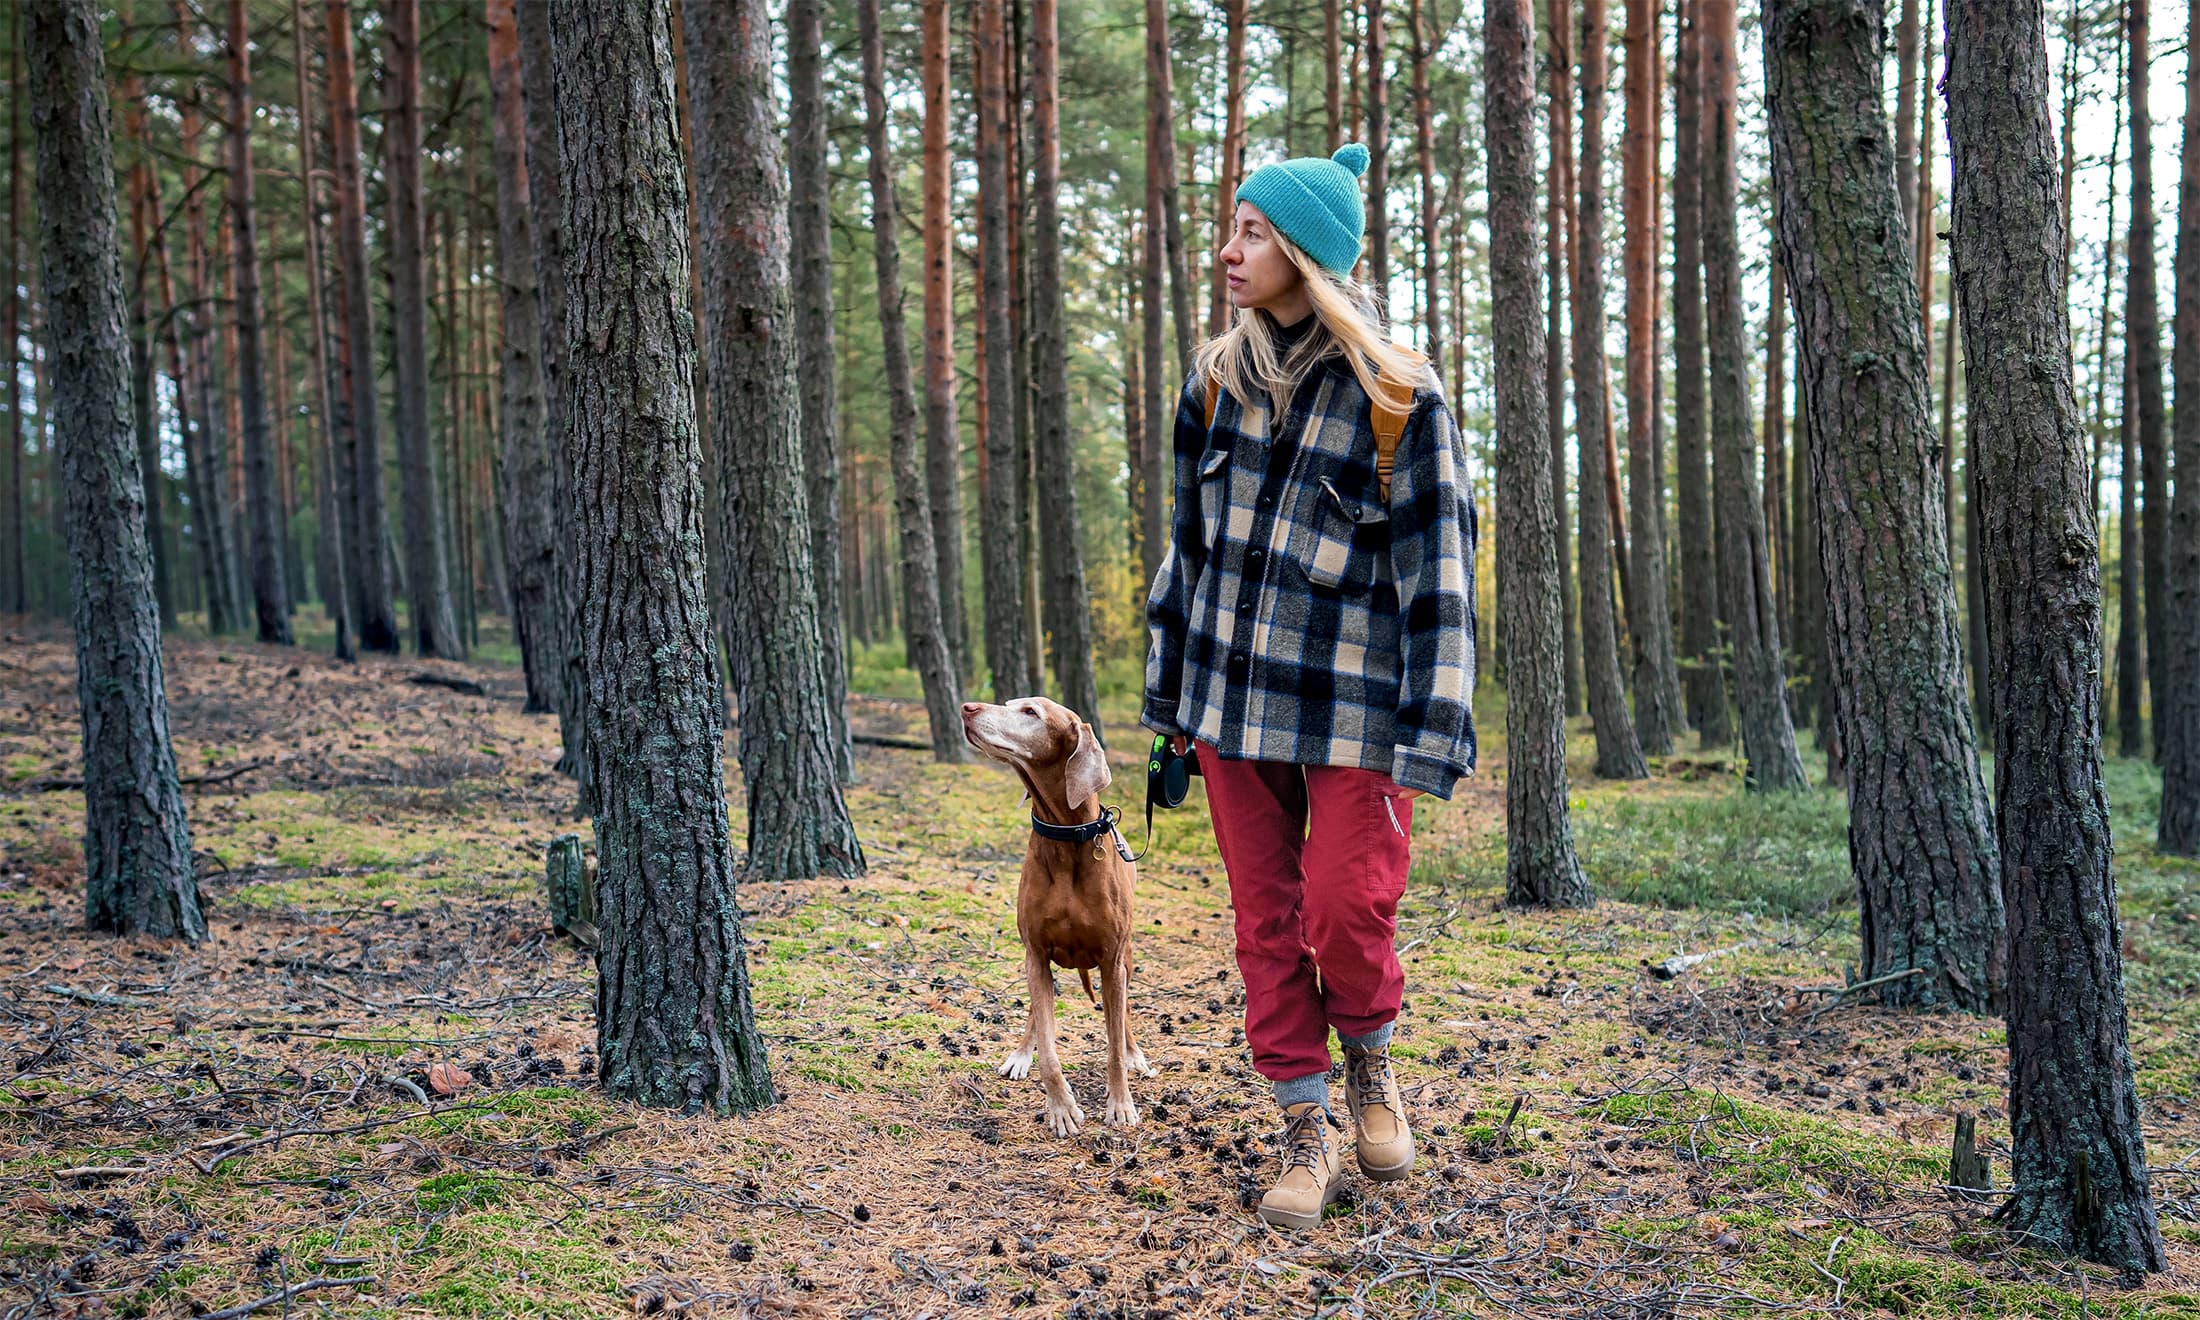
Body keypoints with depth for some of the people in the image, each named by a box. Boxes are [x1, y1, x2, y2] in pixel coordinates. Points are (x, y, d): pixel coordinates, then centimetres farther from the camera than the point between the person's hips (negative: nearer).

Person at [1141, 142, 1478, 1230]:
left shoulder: (1397, 398, -10)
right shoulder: (1217, 380, 5)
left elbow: (1438, 572, -10)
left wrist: (1429, 734, -14)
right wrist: (1170, 694, 14)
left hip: (1350, 711, -4)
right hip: (1235, 701, 5)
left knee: (1345, 913, -5)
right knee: (1265, 917, 7)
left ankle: (1371, 1062, 28)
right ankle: (1306, 1132, 21)